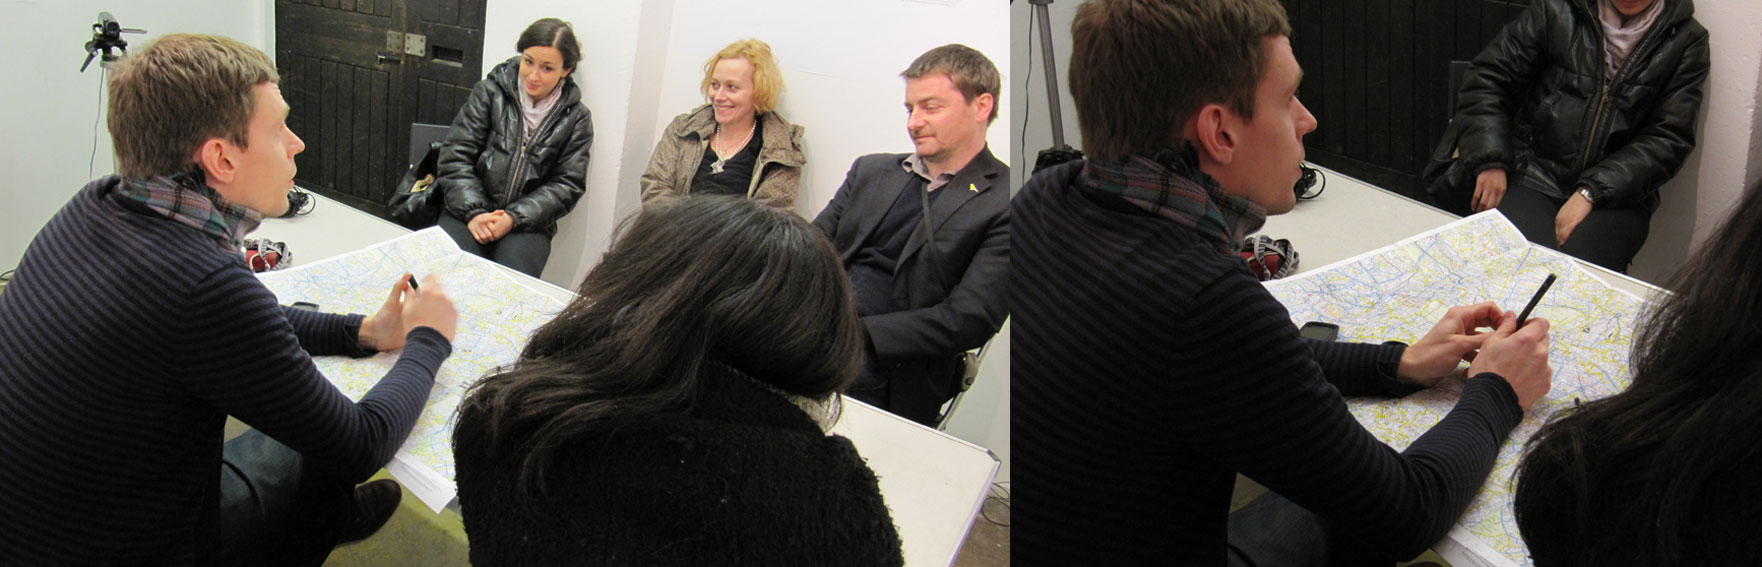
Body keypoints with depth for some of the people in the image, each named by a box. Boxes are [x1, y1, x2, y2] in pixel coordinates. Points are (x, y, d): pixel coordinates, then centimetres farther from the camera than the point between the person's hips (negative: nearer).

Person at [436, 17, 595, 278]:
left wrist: (514, 218, -12)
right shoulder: (490, 93, 6)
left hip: (526, 225, 0)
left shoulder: (576, 119, 7)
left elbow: (567, 185, 3)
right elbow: (455, 157, 1)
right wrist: (474, 213, -13)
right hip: (469, 214, 0)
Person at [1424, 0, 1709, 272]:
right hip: (1531, 175, 0)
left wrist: (1591, 192, -14)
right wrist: (1490, 162, -7)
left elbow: (1667, 139, 0)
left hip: (1614, 195, 0)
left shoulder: (1687, 40, 6)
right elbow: (1488, 79, 7)